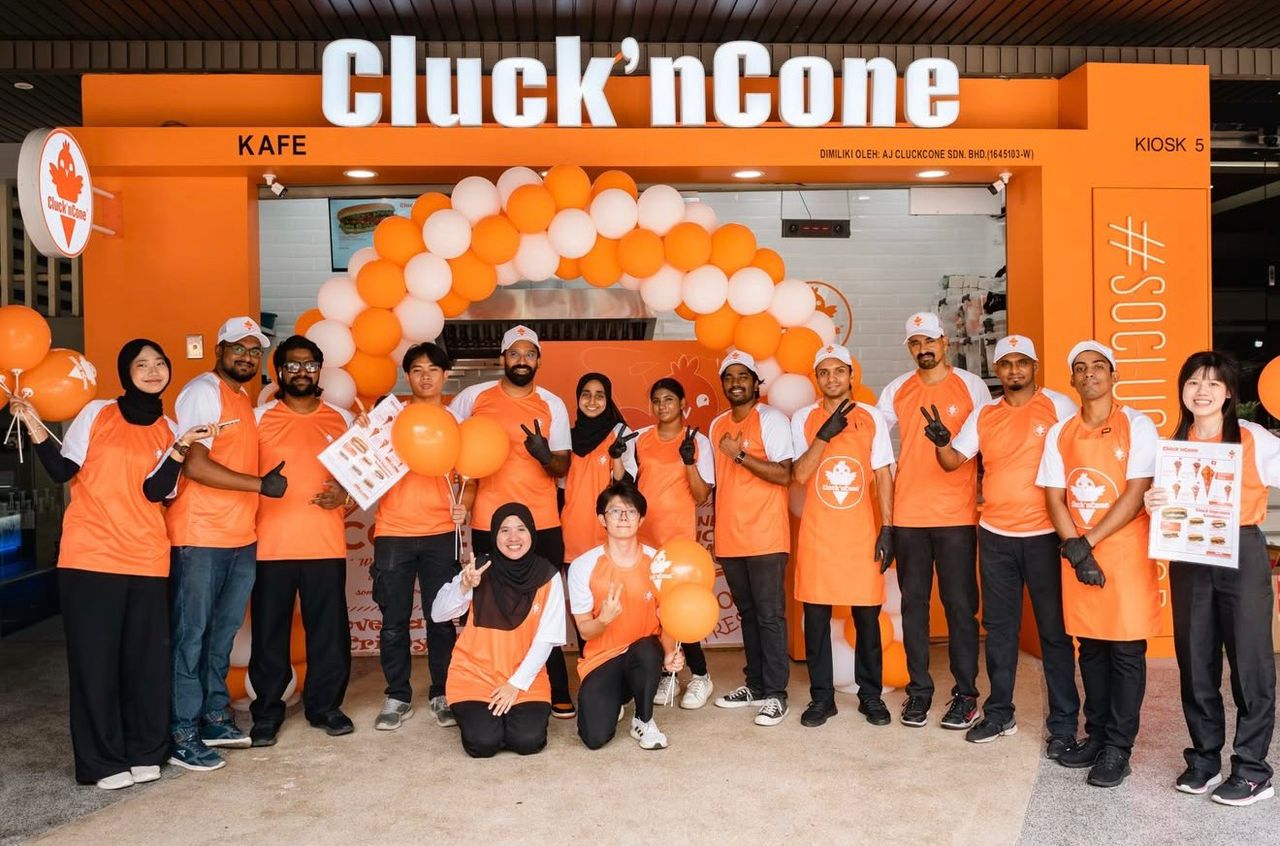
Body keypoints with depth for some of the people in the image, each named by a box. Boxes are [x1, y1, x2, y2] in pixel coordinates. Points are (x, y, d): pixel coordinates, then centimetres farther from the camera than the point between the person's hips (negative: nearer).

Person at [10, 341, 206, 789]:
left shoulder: (169, 429, 8)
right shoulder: (96, 413, 3)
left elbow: (155, 491, -3)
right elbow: (63, 471, 1)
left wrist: (181, 448, -14)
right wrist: (35, 426, -10)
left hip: (146, 559, 2)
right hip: (89, 555, -2)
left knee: (147, 658, 5)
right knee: (95, 658, 2)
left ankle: (145, 752, 19)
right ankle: (103, 760, 12)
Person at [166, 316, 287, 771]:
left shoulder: (244, 398, 17)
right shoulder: (202, 391, -9)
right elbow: (195, 466, -18)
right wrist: (260, 484, -18)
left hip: (242, 537, 8)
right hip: (200, 537, -8)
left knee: (223, 632, 15)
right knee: (191, 635, -1)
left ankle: (215, 717, 26)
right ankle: (182, 736, 6)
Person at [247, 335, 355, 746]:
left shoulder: (341, 419, 11)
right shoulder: (260, 418, 5)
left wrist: (344, 494, -3)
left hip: (326, 543, 2)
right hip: (272, 545, -1)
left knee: (329, 629, 5)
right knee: (269, 631, 5)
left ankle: (325, 704, 20)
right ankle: (267, 711, 18)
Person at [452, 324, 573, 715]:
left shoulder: (553, 405, 4)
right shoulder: (474, 397, 2)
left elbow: (564, 467, 3)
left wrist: (546, 456, -18)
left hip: (543, 524, 1)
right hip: (489, 523, 0)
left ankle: (556, 691, 14)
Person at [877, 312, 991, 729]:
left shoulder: (971, 386, 1)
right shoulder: (896, 391, 7)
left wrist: (986, 498, -3)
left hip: (957, 515, -2)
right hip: (908, 516, 3)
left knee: (960, 604, 2)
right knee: (914, 603, 8)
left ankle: (966, 693, 12)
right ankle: (919, 690, 18)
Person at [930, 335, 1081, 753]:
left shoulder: (1058, 406, -3)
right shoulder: (984, 415, 8)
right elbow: (952, 461, 8)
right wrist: (940, 440, -15)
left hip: (1046, 535, -4)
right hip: (995, 536, 4)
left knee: (1055, 630, 3)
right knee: (999, 628, 12)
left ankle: (1063, 723, 13)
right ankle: (999, 713, 24)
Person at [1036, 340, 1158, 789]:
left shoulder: (1137, 425, -4)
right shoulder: (1060, 433, 8)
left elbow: (1136, 494, -10)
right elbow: (1054, 498, 5)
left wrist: (1088, 541, -13)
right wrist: (1075, 550, -8)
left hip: (1125, 550, -4)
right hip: (1077, 552, 4)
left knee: (1126, 650, 1)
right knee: (1091, 648, 11)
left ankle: (1118, 747, 9)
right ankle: (1095, 735, 22)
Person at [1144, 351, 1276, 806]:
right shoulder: (1173, 444, 8)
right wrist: (1153, 505, -6)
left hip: (1242, 556, -4)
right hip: (1188, 559, 4)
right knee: (1195, 660, 10)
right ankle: (1204, 758, 23)